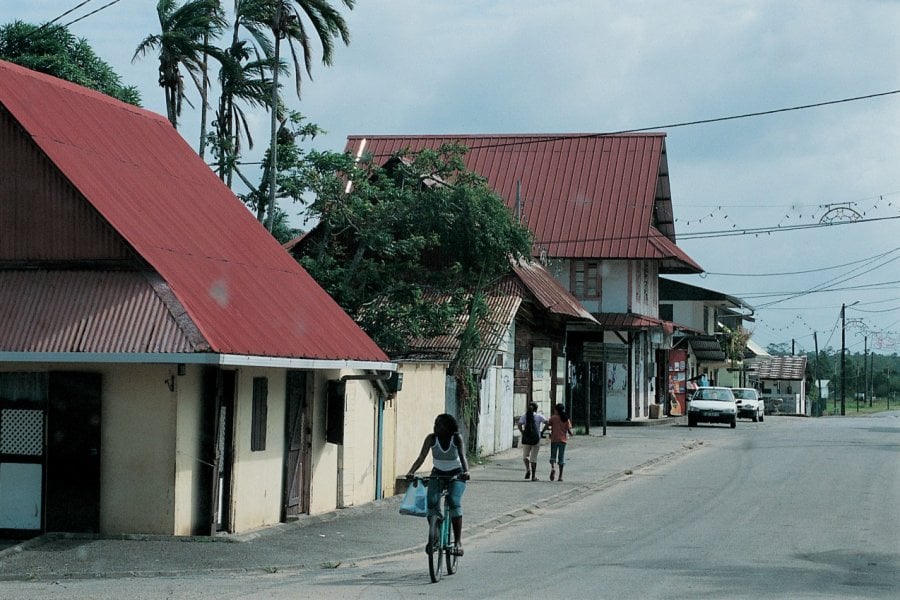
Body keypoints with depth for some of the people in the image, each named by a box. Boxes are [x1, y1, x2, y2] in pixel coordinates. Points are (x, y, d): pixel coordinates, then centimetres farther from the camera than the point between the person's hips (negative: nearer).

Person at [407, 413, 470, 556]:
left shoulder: (457, 438, -18)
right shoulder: (431, 438, -14)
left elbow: (462, 456, -31)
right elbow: (421, 458, -21)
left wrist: (465, 471, -51)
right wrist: (411, 472, -39)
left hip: (456, 475, -2)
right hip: (437, 474, 2)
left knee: (454, 501, -25)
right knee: (431, 501, -22)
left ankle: (458, 540, -20)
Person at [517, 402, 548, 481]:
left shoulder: (524, 416, 4)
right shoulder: (539, 416, 3)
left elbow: (519, 425, -10)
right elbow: (546, 423, -10)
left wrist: (522, 433, 3)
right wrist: (542, 431, 0)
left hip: (526, 438, 0)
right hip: (536, 438, 0)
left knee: (525, 455, 16)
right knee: (533, 457, 5)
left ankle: (528, 469, -10)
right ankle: (533, 476, 3)